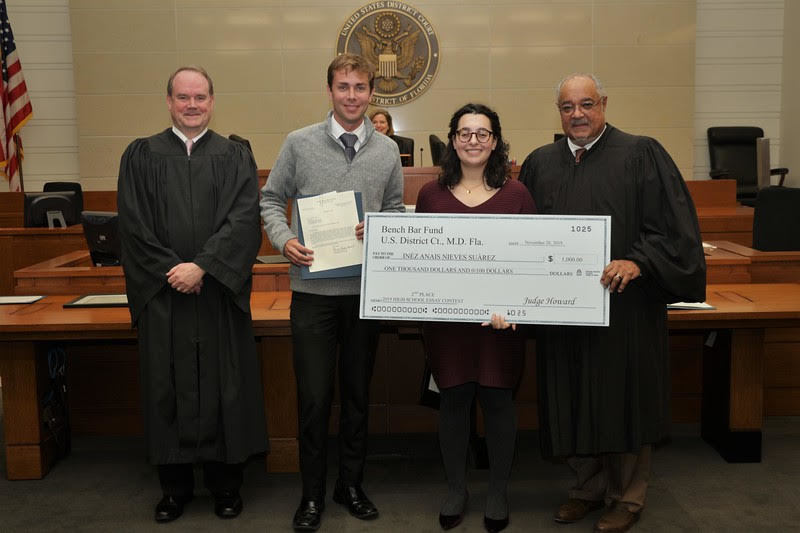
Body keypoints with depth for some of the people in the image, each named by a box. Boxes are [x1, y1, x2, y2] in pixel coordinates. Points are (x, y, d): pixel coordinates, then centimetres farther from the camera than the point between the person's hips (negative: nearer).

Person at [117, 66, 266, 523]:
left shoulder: (235, 157, 5)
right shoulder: (141, 156, 7)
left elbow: (244, 219, -7)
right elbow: (134, 224, -1)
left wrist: (201, 266, -17)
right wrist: (171, 271, -11)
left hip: (220, 293, -1)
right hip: (162, 292, 1)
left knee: (224, 383, 4)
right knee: (169, 386, 7)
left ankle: (227, 483, 18)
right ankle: (175, 484, 21)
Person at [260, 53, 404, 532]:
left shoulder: (388, 151, 6)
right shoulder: (300, 143, 1)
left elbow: (396, 210, 11)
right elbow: (271, 199, 6)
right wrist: (284, 239, -12)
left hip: (366, 287, 2)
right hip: (313, 288, -2)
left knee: (358, 392, 13)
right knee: (314, 397, 1)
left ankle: (351, 484, 30)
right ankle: (313, 494, 20)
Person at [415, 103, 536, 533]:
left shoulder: (516, 194, 0)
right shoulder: (431, 194, 4)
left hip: (501, 316, -1)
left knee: (497, 400, 6)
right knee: (453, 400, 8)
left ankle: (498, 493, 25)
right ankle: (456, 489, 27)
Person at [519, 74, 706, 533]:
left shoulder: (641, 155, -4)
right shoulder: (540, 163, 10)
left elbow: (674, 226, -10)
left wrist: (638, 262, -23)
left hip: (624, 305, -4)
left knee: (623, 399, 6)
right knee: (575, 401, 12)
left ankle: (629, 495, 24)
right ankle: (589, 487, 30)